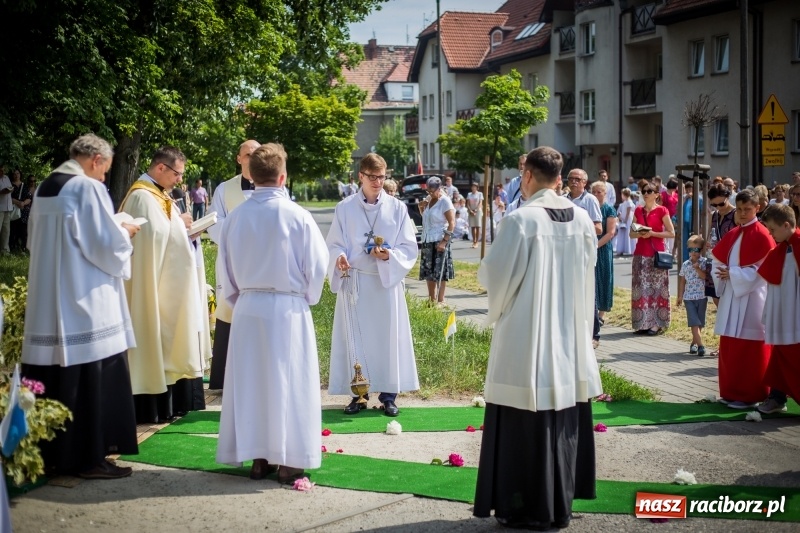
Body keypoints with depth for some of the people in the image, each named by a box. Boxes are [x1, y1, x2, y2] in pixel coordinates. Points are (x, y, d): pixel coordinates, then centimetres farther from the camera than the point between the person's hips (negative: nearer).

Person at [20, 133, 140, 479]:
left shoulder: (45, 188, 11)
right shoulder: (88, 188, -13)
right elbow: (107, 244, -15)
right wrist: (125, 233, 6)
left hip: (46, 302, 8)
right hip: (85, 301, -8)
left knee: (54, 378, 12)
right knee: (93, 380, -1)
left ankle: (51, 453, 18)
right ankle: (90, 457, 3)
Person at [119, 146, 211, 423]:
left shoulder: (157, 195, 14)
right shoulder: (143, 197, -16)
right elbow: (152, 234, -25)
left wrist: (187, 231, 1)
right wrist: (178, 223, -12)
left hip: (170, 284, 10)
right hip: (154, 284, -10)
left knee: (170, 340, 12)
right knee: (156, 338, -6)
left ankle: (173, 399, 18)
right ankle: (154, 406, 0)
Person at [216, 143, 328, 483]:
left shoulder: (236, 217, -2)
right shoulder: (297, 216, -11)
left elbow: (226, 269, 6)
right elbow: (316, 267, -6)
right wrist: (307, 299, 12)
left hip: (247, 308, 3)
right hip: (288, 309, -3)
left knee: (249, 382, 10)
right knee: (289, 384, 5)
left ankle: (258, 457, 16)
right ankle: (289, 459, 9)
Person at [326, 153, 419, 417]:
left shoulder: (397, 208, 1)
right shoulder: (345, 208, 1)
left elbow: (409, 247, 0)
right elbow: (334, 245, 2)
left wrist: (389, 255, -19)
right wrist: (339, 258, -20)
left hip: (387, 282, 0)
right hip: (354, 283, 0)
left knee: (387, 337, 3)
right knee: (355, 338, 3)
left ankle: (388, 395, 11)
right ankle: (358, 394, 12)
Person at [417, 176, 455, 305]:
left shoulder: (445, 201, -11)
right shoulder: (429, 199, 11)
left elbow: (452, 223, -16)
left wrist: (444, 241, -22)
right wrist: (421, 207, 9)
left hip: (439, 241, -8)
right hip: (427, 241, 8)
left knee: (440, 273, -5)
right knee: (428, 272, 11)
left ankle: (440, 301, -1)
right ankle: (431, 299, 20)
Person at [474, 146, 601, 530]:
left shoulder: (521, 219, -17)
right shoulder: (582, 219, 2)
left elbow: (493, 274, -12)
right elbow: (587, 274, 11)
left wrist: (490, 289, 10)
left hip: (528, 339, -6)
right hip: (570, 336, 6)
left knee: (525, 425, 3)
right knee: (565, 422, 14)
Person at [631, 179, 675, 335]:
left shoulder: (661, 210, -3)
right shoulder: (638, 211, 11)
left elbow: (671, 233, -5)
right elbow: (631, 233, 15)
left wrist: (652, 233, -14)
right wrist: (639, 234, -7)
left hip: (656, 253, -5)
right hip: (640, 253, 5)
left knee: (656, 287, -4)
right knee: (641, 287, 3)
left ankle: (656, 323, -1)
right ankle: (643, 323, 7)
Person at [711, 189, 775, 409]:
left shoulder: (761, 235, -8)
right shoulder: (732, 235, 13)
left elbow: (761, 270, -14)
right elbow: (718, 260, 14)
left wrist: (732, 274, -15)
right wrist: (722, 275, -7)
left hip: (751, 298, -7)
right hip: (731, 295, 7)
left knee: (748, 348, -2)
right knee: (729, 347, 9)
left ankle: (749, 395, 5)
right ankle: (732, 392, 18)